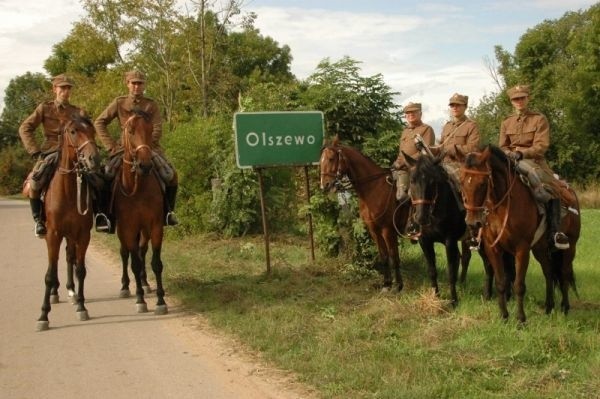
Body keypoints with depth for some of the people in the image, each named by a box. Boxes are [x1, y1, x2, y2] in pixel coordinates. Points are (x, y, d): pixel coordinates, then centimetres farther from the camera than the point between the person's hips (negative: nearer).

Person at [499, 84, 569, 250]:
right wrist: (510, 154, -11)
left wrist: (521, 153, -23)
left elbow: (542, 146, -7)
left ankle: (555, 231, -24)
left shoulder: (540, 119, 4)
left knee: (551, 187, -25)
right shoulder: (506, 123, 15)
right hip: (512, 162, 3)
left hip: (534, 160, -3)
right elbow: (502, 147, 13)